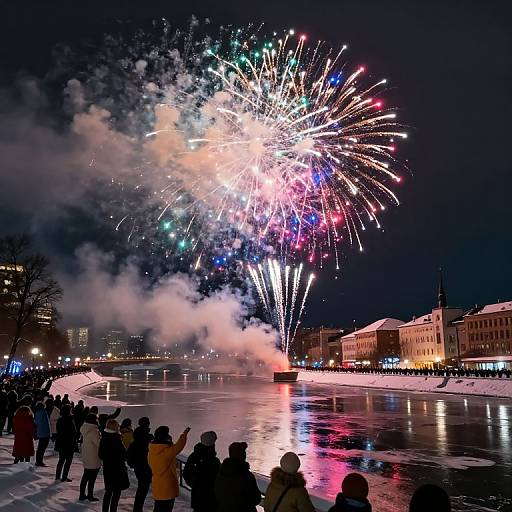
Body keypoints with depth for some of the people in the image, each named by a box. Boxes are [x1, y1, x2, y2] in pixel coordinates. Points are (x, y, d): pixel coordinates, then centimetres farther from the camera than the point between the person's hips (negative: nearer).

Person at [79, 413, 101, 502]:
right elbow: (98, 443, -22)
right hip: (93, 459, -9)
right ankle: (90, 496, 14)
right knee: (92, 478, 5)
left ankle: (82, 494, 27)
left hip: (85, 457, 9)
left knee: (85, 477, 19)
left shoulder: (85, 429, 4)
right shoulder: (94, 431, -24)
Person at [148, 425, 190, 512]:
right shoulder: (167, 451, -23)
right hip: (168, 488, -7)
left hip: (157, 487, 7)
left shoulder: (151, 451, -2)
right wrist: (184, 434, 6)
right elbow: (179, 446, -10)